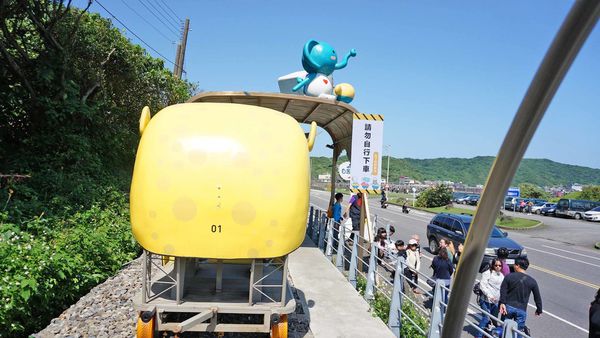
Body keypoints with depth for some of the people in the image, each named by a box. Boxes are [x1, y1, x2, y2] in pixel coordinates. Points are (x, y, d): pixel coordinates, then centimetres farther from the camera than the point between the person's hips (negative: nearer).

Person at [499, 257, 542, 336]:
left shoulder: (509, 276, -2)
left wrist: (502, 303, -16)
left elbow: (503, 291, -12)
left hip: (508, 307, -1)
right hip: (522, 310, 1)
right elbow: (537, 297, 10)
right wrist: (539, 310, 22)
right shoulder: (532, 281, 3)